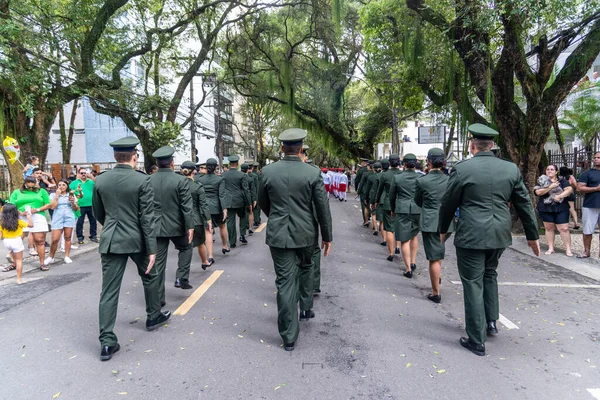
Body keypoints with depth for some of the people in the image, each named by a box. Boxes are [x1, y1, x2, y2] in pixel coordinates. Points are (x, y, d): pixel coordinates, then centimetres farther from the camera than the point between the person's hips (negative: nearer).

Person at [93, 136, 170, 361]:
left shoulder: (100, 181, 2)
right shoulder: (142, 180, -12)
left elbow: (98, 214, 13)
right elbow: (147, 217, -14)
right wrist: (152, 249, -10)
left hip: (111, 241, 3)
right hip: (137, 240, -3)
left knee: (109, 290, 4)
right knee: (149, 276, 22)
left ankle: (107, 341, 6)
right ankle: (154, 316, 37)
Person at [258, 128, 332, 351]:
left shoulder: (268, 171, -4)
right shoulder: (313, 173, -8)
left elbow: (262, 203, 8)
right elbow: (322, 207, -5)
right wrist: (327, 236, 6)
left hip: (278, 234, 0)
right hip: (305, 233, 0)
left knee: (285, 282, 4)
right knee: (305, 268, 28)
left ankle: (289, 337, 11)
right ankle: (305, 308, 41)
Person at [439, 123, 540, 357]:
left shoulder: (461, 169, -9)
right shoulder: (511, 169, 3)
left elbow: (448, 204, -2)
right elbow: (524, 204, 8)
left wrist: (443, 230, 13)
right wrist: (532, 235, 18)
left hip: (471, 236, -5)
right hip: (500, 234, 5)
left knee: (473, 284, 4)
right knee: (490, 274, 27)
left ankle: (477, 341, 12)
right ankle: (491, 322, 33)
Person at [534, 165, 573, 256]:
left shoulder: (562, 181, 7)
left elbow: (569, 189, -8)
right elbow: (538, 192, -10)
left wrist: (559, 196, -21)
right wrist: (551, 187, -16)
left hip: (561, 209, -1)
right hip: (545, 209, 1)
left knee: (564, 229, -4)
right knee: (549, 228, 7)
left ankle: (568, 249, 3)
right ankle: (551, 248, 14)